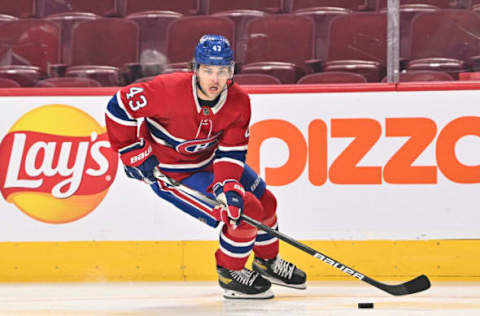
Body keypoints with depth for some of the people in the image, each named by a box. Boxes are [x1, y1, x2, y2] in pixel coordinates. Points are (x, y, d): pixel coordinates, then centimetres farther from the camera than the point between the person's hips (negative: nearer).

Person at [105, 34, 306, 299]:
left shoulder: (239, 102, -16)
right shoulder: (170, 90, -33)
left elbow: (231, 152, -14)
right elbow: (120, 106, -24)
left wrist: (229, 186, -32)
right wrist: (136, 155, -19)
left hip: (209, 160, 7)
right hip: (172, 174, -7)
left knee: (264, 201, 15)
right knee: (247, 210, -17)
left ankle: (267, 262, 42)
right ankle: (230, 273, 6)